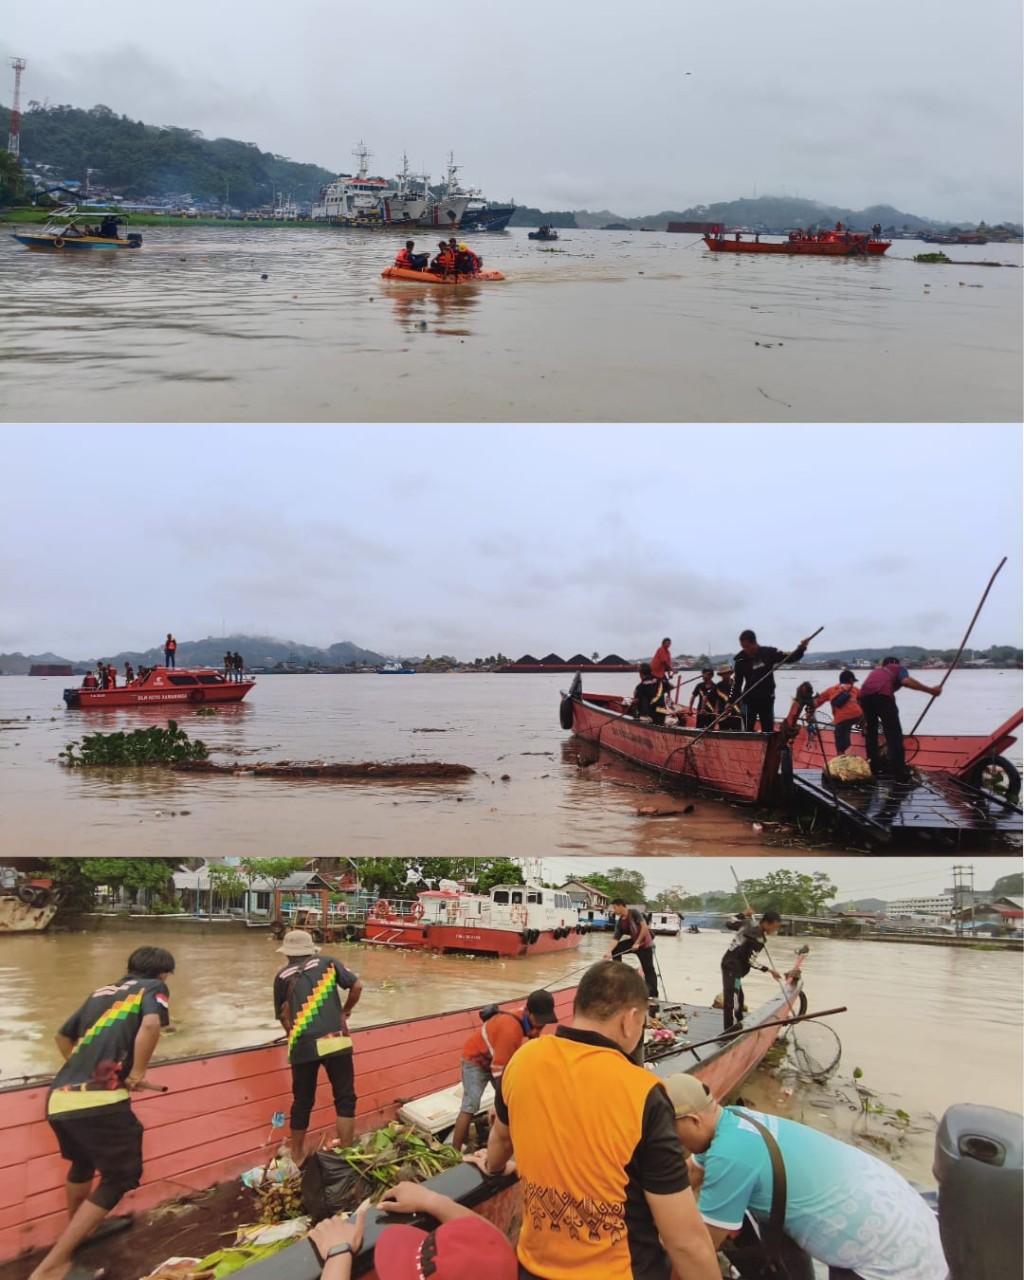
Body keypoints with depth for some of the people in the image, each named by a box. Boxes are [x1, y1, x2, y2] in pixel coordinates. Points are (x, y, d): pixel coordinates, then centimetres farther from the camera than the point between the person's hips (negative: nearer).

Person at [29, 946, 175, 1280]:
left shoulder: (102, 992, 23)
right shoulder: (154, 987, 4)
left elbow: (63, 1035, 33)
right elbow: (151, 1024, -17)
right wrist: (138, 1072, -6)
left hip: (59, 1099, 7)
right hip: (100, 1101, -7)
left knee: (83, 1164, 31)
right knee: (119, 1177, 7)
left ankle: (76, 1230, 51)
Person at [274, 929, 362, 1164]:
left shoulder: (283, 976, 11)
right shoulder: (327, 963, 10)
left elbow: (282, 1015, 14)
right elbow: (357, 986, 4)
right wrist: (345, 1012, 20)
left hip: (303, 1045, 1)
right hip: (335, 1041, -1)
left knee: (302, 1102, 14)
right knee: (345, 1098, 8)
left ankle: (297, 1157, 28)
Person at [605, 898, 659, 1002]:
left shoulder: (634, 912, -18)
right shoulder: (620, 922, 1)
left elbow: (645, 926, -26)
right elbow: (616, 939, -4)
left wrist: (637, 943, -25)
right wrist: (610, 952, -19)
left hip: (645, 944, -7)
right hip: (634, 942, 7)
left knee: (648, 970, -6)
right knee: (615, 949, 2)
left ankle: (654, 995, -2)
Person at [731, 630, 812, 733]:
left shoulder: (769, 652, -6)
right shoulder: (740, 660, -6)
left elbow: (790, 658, 0)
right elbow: (736, 683, 1)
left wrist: (801, 648, -17)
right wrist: (731, 701, -5)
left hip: (767, 699, 0)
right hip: (748, 700, 0)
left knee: (768, 731, 7)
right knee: (748, 731, 2)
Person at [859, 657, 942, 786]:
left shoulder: (876, 671, 41)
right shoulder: (899, 668, 26)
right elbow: (906, 681, 1)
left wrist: (865, 721, 45)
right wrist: (931, 690, 5)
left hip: (865, 695, 5)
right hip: (882, 694, -5)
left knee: (871, 733, 23)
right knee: (894, 735, -2)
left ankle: (874, 770, 28)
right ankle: (902, 776, -6)